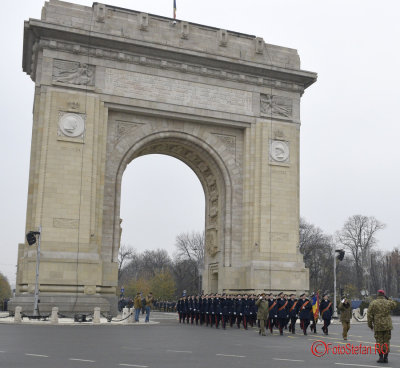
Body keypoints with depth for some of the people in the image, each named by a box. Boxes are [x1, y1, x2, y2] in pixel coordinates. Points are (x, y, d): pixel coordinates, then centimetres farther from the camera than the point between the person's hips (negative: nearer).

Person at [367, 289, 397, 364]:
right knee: (386, 342, 8)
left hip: (378, 326, -2)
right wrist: (387, 298, 17)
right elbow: (394, 305, 25)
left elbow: (370, 315, -6)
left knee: (379, 342, 5)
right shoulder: (388, 303, -1)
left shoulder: (373, 303, -5)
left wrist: (370, 325, 4)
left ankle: (381, 358, 2)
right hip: (387, 325, 2)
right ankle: (385, 358, 7)